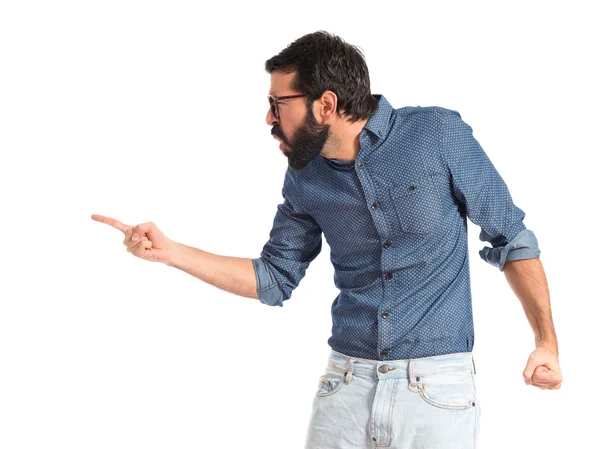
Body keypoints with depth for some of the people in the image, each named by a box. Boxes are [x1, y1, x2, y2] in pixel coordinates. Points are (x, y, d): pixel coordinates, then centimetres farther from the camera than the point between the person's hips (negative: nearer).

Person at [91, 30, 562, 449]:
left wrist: (548, 342, -4)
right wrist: (168, 251, 4)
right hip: (347, 380, 4)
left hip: (437, 384, -4)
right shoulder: (304, 179, 3)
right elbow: (274, 280, 12)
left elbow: (511, 238, -2)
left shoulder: (438, 135, -9)